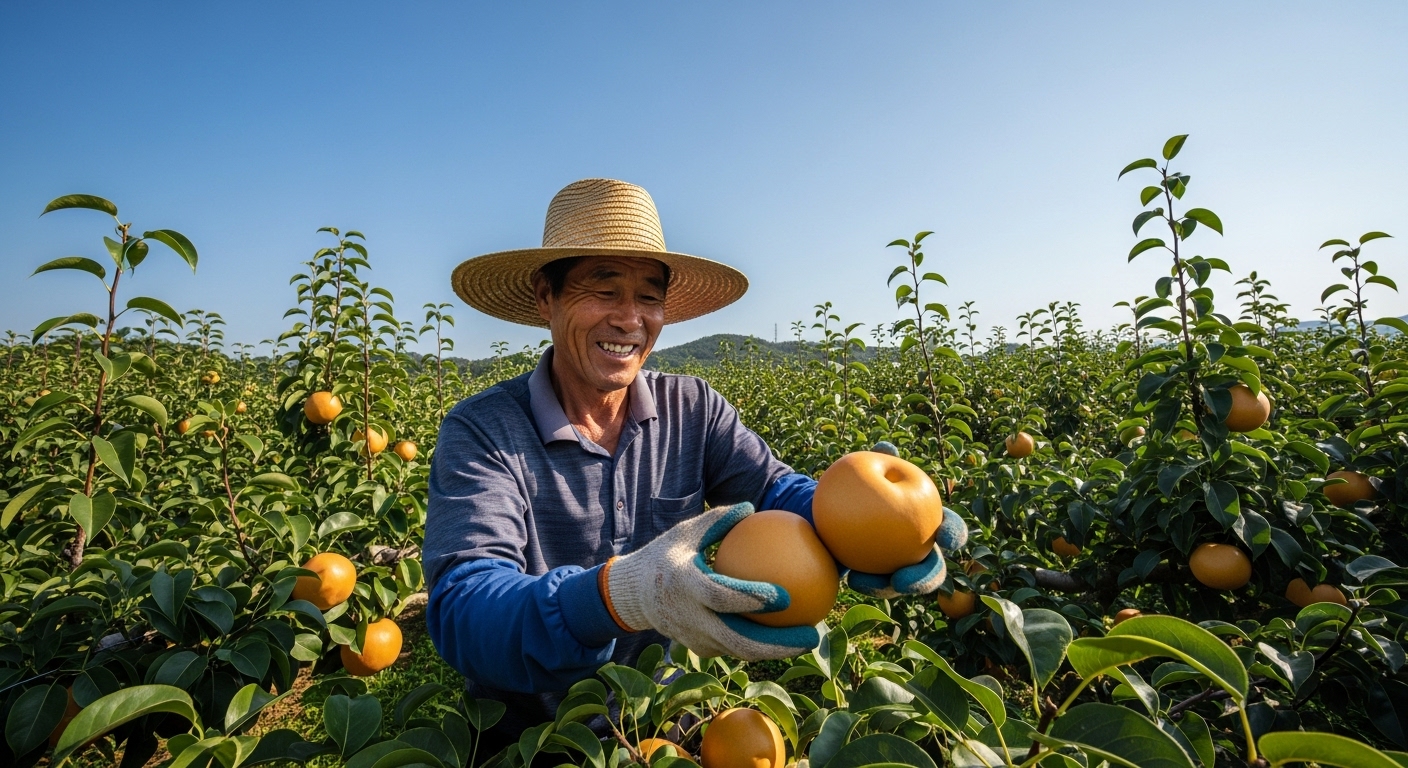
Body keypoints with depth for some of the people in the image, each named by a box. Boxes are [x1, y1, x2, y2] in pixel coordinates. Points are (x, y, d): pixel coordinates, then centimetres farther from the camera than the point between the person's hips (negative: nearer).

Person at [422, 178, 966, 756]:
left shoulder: (695, 409, -3)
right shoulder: (480, 432, -15)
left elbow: (773, 491, -12)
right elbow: (461, 612, -25)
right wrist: (619, 594, -43)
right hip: (532, 738, -1)